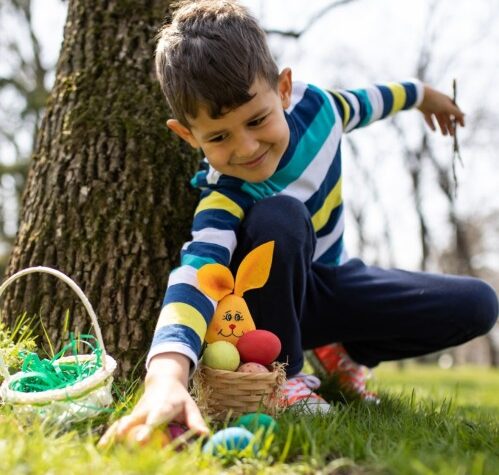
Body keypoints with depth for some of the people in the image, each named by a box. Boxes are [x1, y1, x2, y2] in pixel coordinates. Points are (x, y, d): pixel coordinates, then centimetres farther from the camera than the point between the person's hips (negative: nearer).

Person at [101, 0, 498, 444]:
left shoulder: (313, 103, -18)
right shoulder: (224, 200, -35)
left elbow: (360, 103, 6)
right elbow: (195, 277, -53)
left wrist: (421, 94, 27)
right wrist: (167, 378, -73)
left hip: (333, 281, 6)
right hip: (274, 299, -5)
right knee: (277, 217, -40)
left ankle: (343, 353, 9)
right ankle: (280, 371, -18)